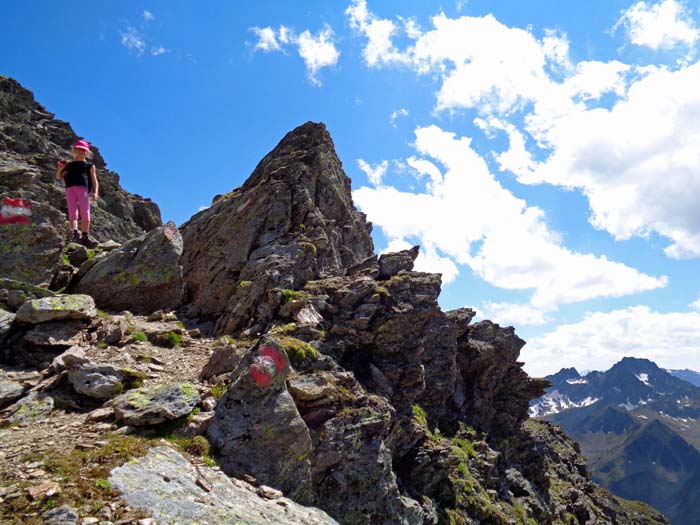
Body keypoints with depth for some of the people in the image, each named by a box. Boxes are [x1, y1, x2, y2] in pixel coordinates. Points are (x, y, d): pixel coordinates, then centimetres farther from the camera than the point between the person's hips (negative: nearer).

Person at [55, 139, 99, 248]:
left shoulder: (90, 166, 21)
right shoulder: (69, 165, 27)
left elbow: (94, 181, 11)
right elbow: (59, 177, 22)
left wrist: (95, 192, -5)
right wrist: (60, 169, 1)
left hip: (83, 189, -1)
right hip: (70, 189, 1)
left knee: (85, 213, -13)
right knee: (73, 212, -13)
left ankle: (85, 237, -11)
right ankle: (75, 234, -26)